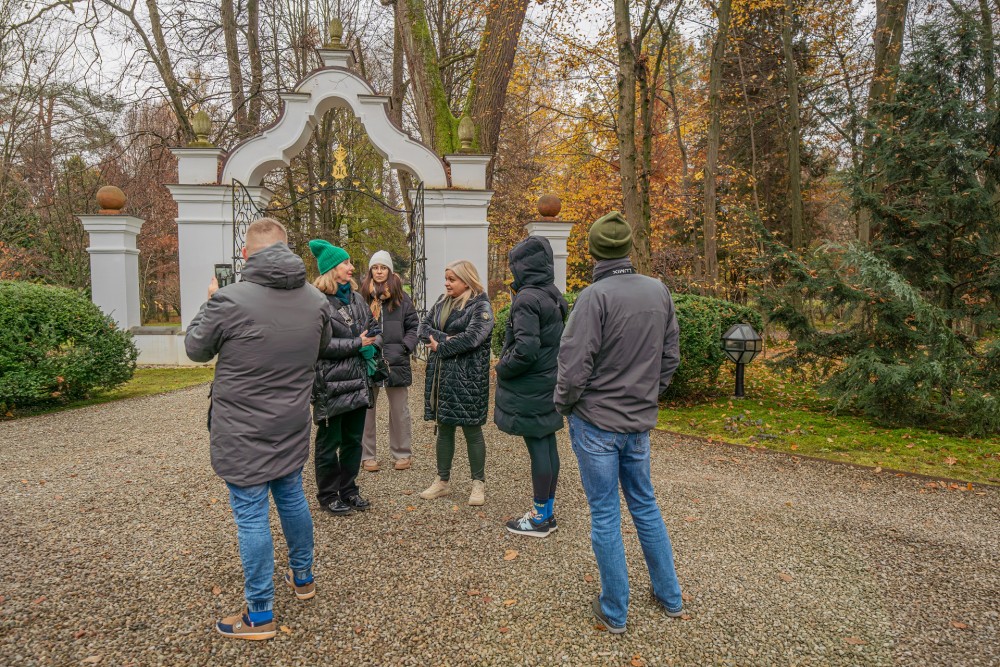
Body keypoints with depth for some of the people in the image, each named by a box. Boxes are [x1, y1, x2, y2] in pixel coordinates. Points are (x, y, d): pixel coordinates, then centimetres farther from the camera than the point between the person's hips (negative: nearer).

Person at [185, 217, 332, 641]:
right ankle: (302, 578, 41)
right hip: (292, 428, 5)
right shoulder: (315, 301, -4)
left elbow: (196, 349, -3)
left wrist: (210, 303, 11)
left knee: (251, 517, 5)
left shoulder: (228, 300, -20)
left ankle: (260, 616, 17)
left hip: (242, 433, -5)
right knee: (292, 499, 22)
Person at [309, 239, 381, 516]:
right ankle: (328, 495, 23)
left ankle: (348, 489, 31)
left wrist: (372, 345, -3)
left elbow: (374, 328, 19)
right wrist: (357, 344, -18)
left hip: (358, 382, 7)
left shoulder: (356, 298, 11)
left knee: (353, 440, 16)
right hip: (331, 384, -7)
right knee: (329, 443, 8)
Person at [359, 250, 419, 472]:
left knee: (400, 410, 9)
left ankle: (402, 453, 23)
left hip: (396, 361, 1)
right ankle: (367, 455, 20)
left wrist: (406, 346, -7)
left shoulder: (402, 297, 4)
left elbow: (414, 326, 6)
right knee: (366, 409, 7)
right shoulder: (362, 296, 1)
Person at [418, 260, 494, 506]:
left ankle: (478, 484, 16)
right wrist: (446, 338, -11)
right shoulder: (442, 302, 14)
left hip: (468, 378, -6)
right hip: (440, 375, 6)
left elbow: (472, 337, -22)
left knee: (472, 430, 2)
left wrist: (440, 347, -12)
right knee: (443, 428, 13)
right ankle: (443, 481, 25)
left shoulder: (481, 306, -8)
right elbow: (424, 326, 7)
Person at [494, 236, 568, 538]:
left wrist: (503, 368, -10)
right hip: (549, 383, 9)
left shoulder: (526, 299, -19)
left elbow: (526, 349, -26)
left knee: (537, 447, 0)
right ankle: (547, 512, 27)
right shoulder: (553, 297, 10)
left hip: (528, 389, -9)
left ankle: (540, 518, 12)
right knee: (548, 445, 14)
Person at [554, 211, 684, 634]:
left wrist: (564, 404, -2)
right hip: (640, 422, 6)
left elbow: (575, 365, -19)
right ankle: (669, 595, 35)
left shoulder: (594, 296, -18)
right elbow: (671, 356, 6)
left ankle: (614, 612, 21)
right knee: (644, 505, 22)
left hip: (596, 422, -5)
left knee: (604, 514, 7)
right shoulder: (659, 291, 0)